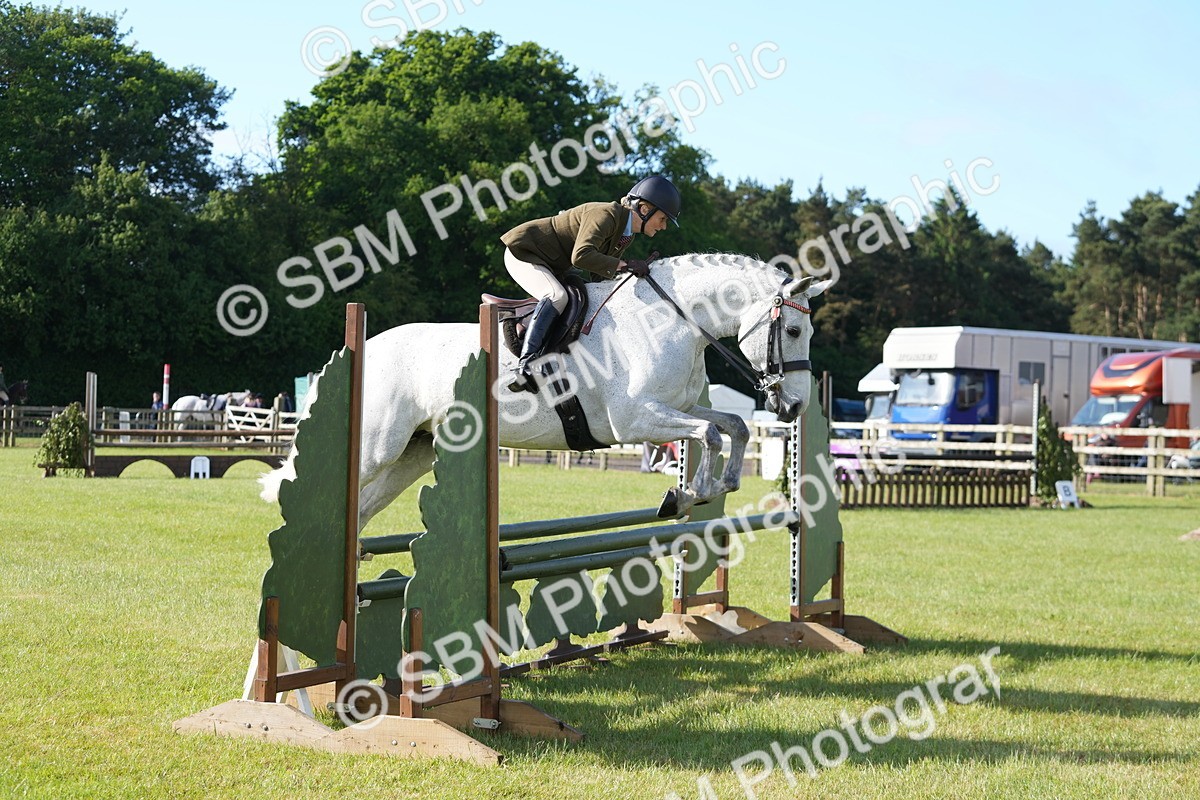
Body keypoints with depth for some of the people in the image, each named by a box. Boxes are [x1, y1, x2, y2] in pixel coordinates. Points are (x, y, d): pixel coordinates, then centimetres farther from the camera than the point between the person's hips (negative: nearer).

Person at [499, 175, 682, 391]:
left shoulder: (627, 233, 3)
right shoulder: (606, 215, -27)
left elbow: (604, 269, 9)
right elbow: (581, 256, -40)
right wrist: (623, 265, -35)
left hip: (551, 265, 10)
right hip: (522, 251, -10)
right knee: (557, 296, -31)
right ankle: (524, 367, -39)